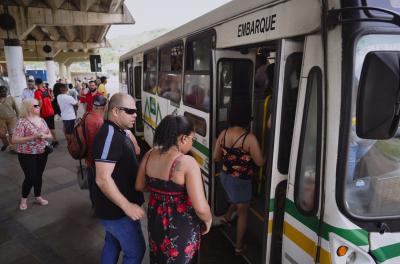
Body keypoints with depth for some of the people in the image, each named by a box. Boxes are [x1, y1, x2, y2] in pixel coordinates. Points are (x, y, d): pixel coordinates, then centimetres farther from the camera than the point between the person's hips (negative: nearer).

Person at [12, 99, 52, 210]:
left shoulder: (41, 120, 4)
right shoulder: (22, 122, -15)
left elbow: (50, 135, 12)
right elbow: (14, 140, -20)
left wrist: (45, 136, -12)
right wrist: (33, 137, -26)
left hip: (42, 153, 6)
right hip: (27, 155, -5)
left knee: (38, 176, 15)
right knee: (30, 177, 0)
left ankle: (38, 197, 33)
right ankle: (24, 199, 24)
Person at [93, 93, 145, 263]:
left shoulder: (118, 132, 7)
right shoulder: (109, 135, -25)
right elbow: (103, 179, -30)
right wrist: (127, 206, -27)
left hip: (114, 207, 9)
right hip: (117, 210, -9)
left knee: (112, 245, 23)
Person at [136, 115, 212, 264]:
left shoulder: (150, 155, -8)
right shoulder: (187, 162, -27)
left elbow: (139, 186, 7)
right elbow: (200, 208, -29)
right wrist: (208, 220, -9)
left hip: (155, 221, 6)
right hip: (181, 228, -5)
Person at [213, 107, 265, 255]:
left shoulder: (223, 134, -6)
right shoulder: (249, 138, -22)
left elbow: (216, 157, 2)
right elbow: (260, 162, -17)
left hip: (225, 176, 5)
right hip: (241, 180, -5)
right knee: (242, 212, 14)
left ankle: (227, 216, 38)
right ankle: (238, 246, 25)